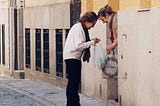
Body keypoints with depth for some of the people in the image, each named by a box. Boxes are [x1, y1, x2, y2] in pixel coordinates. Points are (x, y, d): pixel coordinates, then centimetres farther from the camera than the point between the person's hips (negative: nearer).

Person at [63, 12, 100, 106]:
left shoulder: (83, 28, 12)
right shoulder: (78, 28, -18)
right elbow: (78, 45, -24)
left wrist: (92, 41, 2)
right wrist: (92, 42, -17)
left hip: (76, 58, 10)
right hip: (71, 58, -10)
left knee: (75, 81, 13)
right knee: (73, 81, -8)